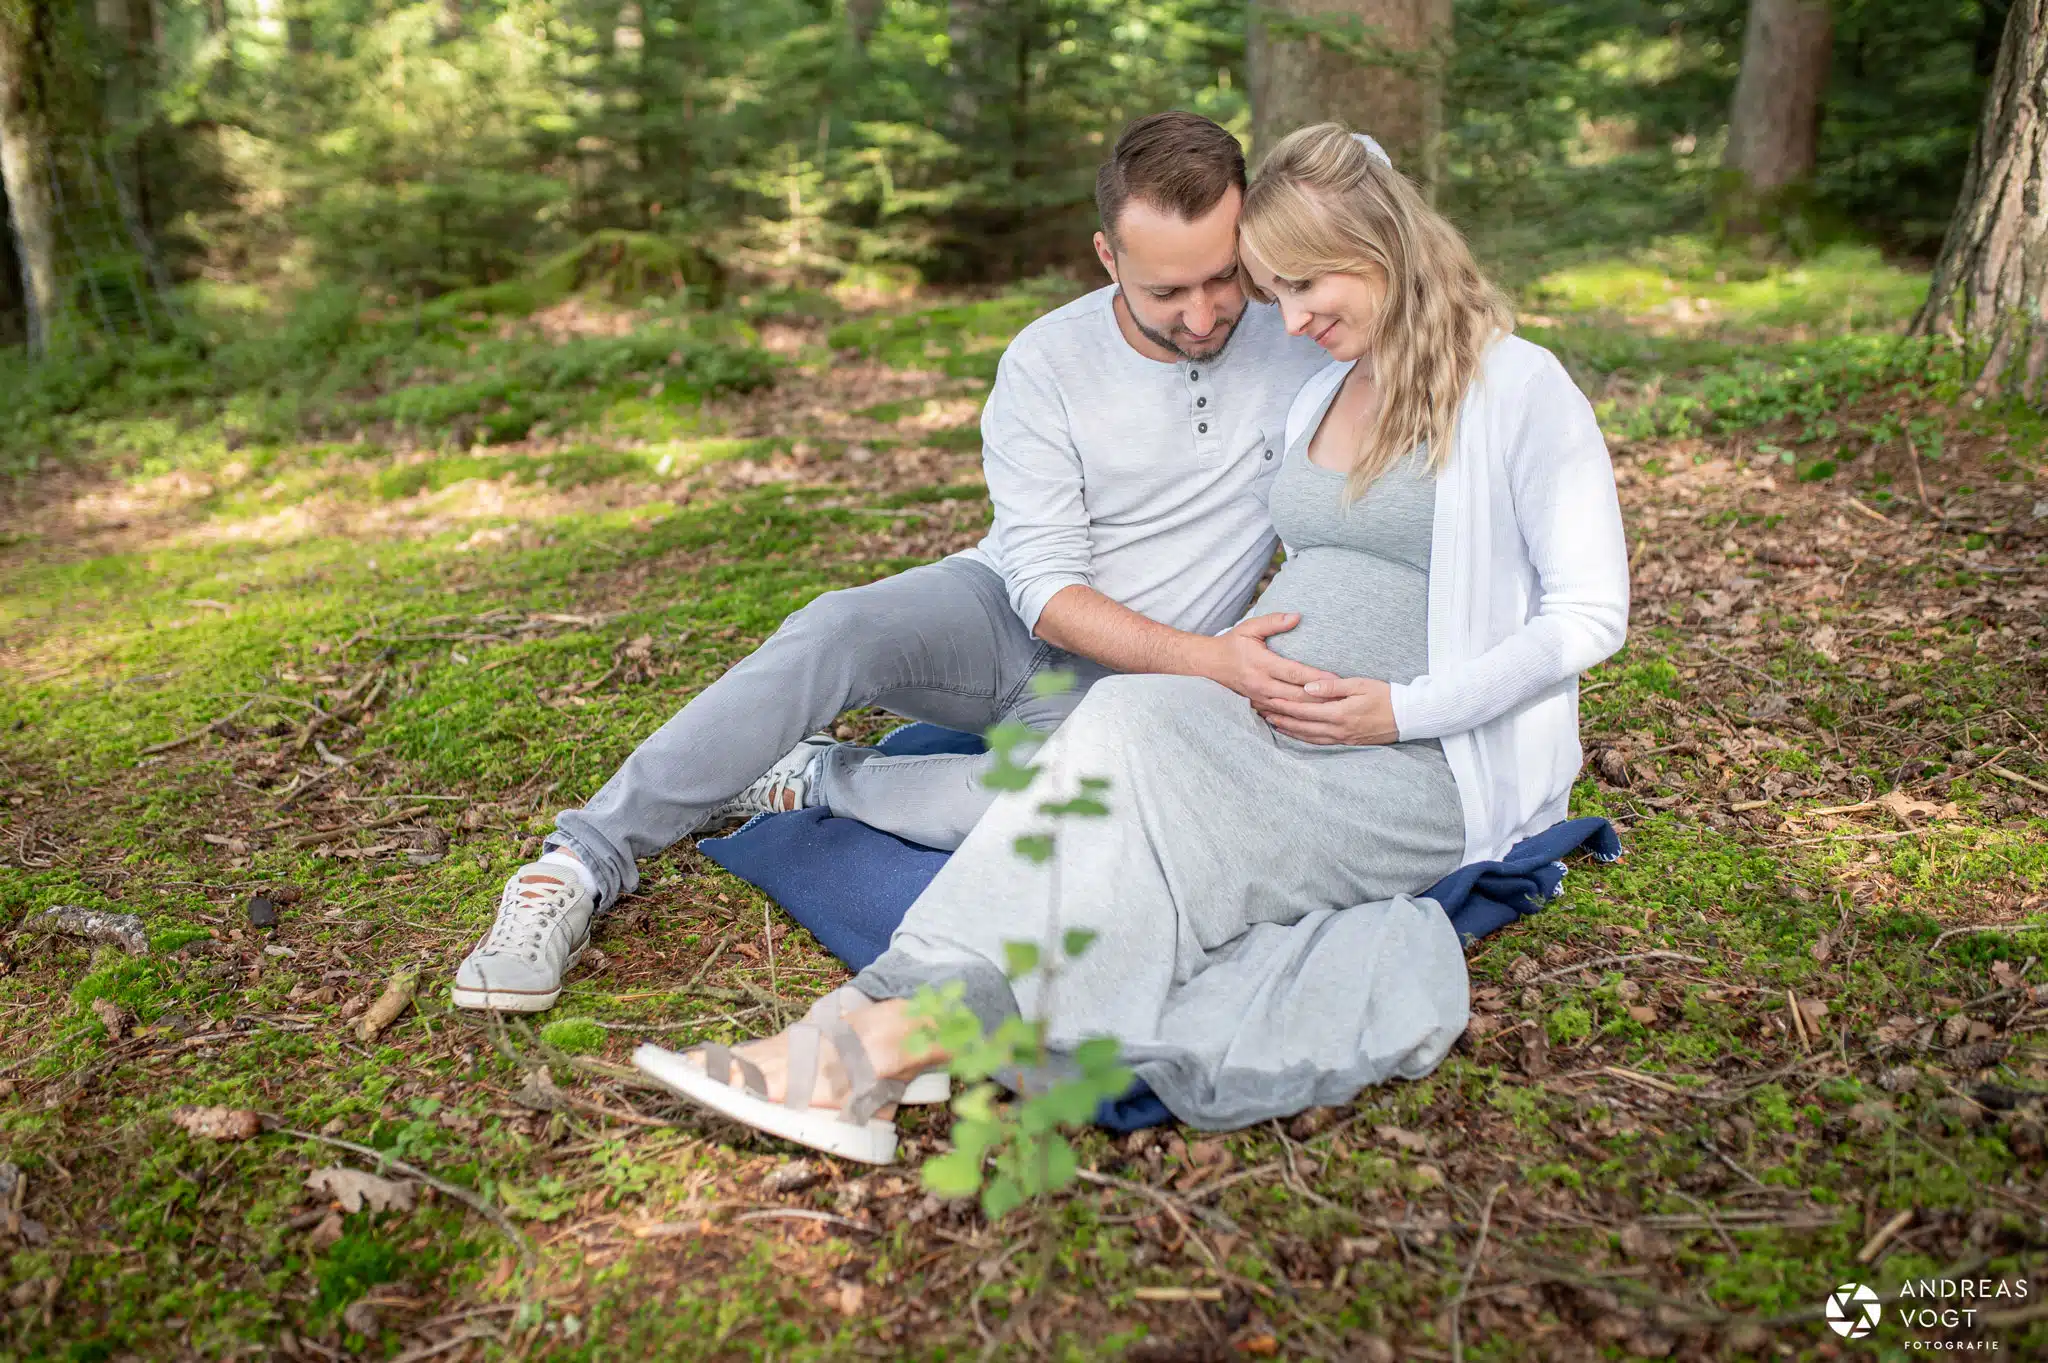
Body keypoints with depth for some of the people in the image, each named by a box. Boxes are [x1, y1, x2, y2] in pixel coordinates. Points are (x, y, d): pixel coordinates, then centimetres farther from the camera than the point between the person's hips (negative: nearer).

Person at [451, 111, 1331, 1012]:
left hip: (1117, 692, 0)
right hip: (1004, 611, 0)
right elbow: (1047, 586, -15)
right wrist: (1208, 659, -29)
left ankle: (813, 781, -10)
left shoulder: (1300, 343, -7)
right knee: (838, 633, -33)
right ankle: (583, 865, -24)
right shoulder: (1047, 361, -11)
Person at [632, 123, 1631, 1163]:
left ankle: (889, 1038, -37)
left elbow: (1589, 614, -5)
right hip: (1275, 737, 7)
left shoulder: (1521, 390, -2)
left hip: (1427, 772, -7)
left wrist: (1401, 710, -13)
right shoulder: (1322, 394, 19)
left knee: (1137, 737, -31)